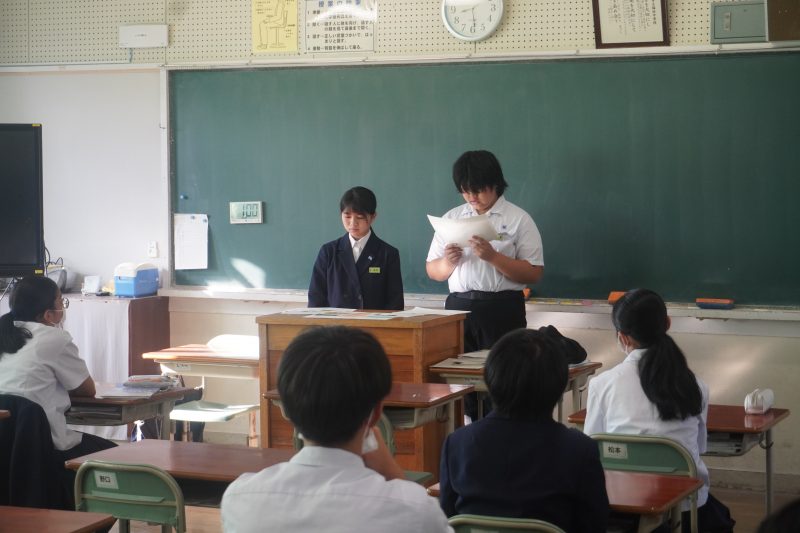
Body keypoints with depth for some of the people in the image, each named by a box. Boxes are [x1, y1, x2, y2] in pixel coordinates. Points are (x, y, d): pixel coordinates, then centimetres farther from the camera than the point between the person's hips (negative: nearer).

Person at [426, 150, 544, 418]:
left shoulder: (518, 220, 2)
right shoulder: (452, 218, 14)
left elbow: (534, 273, -5)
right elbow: (433, 272, 16)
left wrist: (493, 257, -16)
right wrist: (449, 262, -6)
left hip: (502, 309, -3)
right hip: (458, 307, 4)